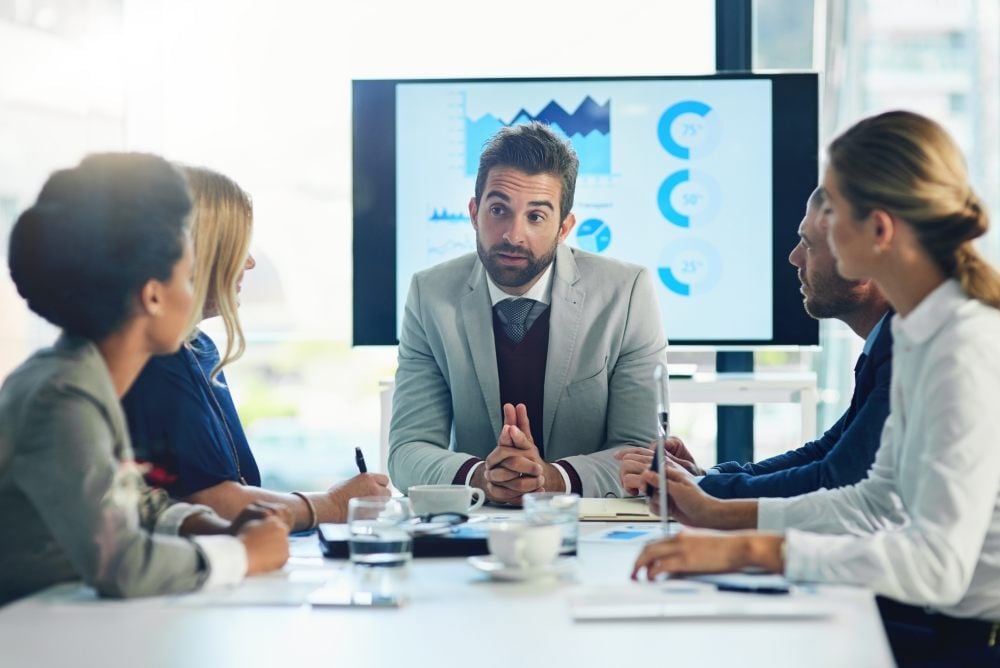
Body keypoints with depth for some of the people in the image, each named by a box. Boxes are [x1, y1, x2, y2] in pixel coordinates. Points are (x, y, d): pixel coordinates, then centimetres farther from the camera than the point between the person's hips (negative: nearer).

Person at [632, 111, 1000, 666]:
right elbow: (880, 500, 15)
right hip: (935, 618, 8)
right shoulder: (915, 333, 7)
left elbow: (936, 563, -30)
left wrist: (749, 549, -30)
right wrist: (720, 513, 12)